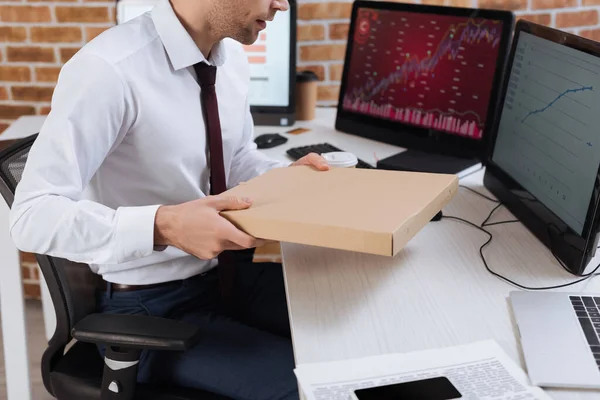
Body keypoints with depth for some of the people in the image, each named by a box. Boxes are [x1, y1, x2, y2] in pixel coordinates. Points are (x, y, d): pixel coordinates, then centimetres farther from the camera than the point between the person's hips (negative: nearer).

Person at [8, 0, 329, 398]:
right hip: (152, 306, -7)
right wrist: (162, 226, -39)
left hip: (228, 271, 7)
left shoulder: (232, 58, 0)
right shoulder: (108, 70, -24)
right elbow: (33, 216, -26)